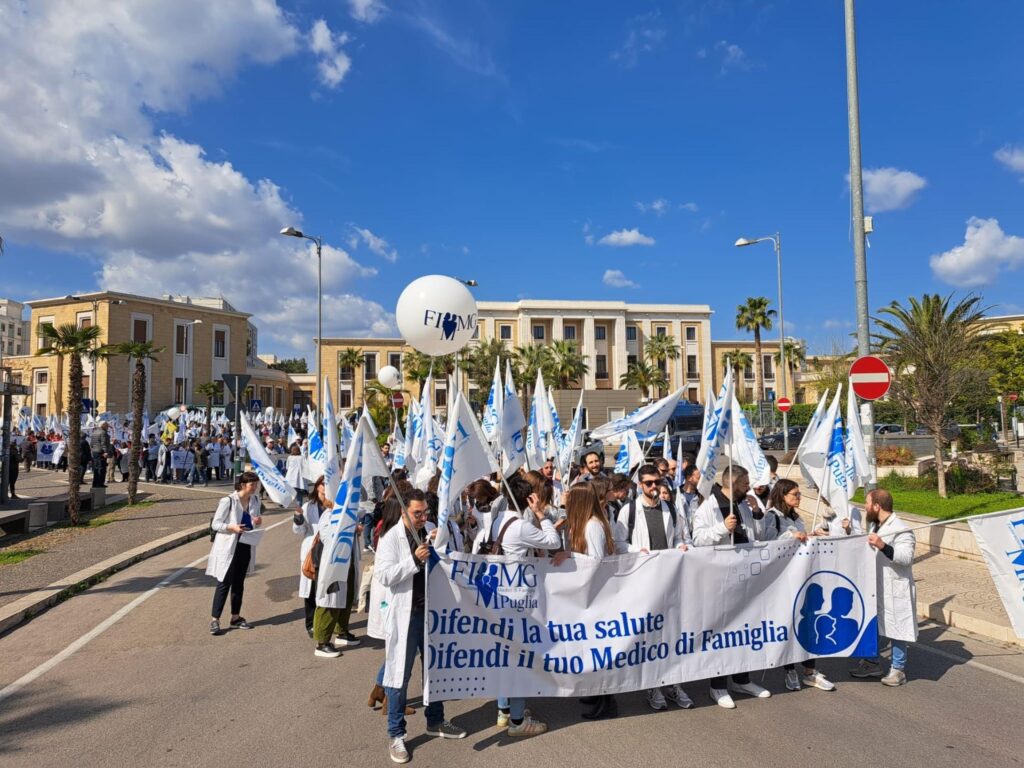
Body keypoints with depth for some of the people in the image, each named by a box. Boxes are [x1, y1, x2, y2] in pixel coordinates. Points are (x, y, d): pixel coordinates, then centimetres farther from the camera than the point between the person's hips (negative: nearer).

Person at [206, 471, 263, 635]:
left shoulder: (255, 501, 4)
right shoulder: (228, 501, -14)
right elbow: (215, 524, -10)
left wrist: (258, 522, -7)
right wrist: (231, 527, -26)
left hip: (246, 547, 6)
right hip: (229, 548, -6)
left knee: (239, 583, 14)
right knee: (224, 583, -3)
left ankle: (236, 618, 24)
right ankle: (215, 620, 4)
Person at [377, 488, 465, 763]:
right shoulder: (391, 538, -11)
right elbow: (383, 575, -20)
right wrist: (414, 560, -29)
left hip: (431, 611, 5)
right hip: (404, 614, -5)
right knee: (399, 674, 4)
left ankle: (435, 722, 36)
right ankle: (396, 734, 18)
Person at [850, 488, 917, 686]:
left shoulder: (901, 530, -18)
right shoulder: (874, 525, 10)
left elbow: (907, 557, -28)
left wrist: (883, 546, -39)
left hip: (894, 590, -9)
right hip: (874, 587, 9)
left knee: (895, 627, 3)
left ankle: (898, 670, 16)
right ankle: (871, 663, 30)